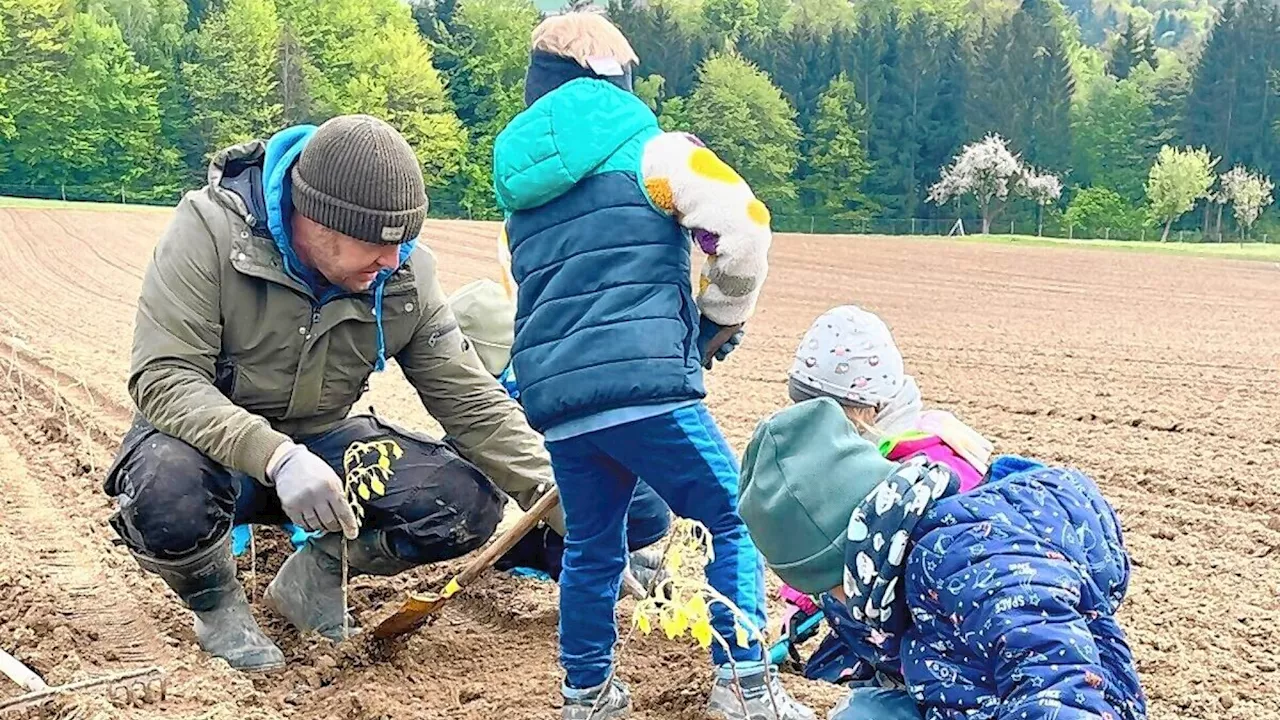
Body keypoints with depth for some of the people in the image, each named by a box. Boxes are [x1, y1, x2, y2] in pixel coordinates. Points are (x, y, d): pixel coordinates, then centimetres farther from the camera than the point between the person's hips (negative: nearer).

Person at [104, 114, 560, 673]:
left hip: (320, 442, 3)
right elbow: (164, 377, -28)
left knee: (469, 503, -19)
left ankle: (317, 572, 8)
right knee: (168, 495, -40)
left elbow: (471, 400, -6)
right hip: (211, 440, -3)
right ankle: (215, 601, -2)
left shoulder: (407, 275, -11)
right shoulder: (210, 230, -23)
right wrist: (276, 457, -43)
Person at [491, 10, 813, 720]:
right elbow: (741, 224, -11)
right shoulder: (646, 150, 1)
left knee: (591, 545, 20)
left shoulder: (522, 187, 21)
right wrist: (723, 317, 5)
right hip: (644, 382, -6)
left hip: (552, 395, 6)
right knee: (734, 521, 7)